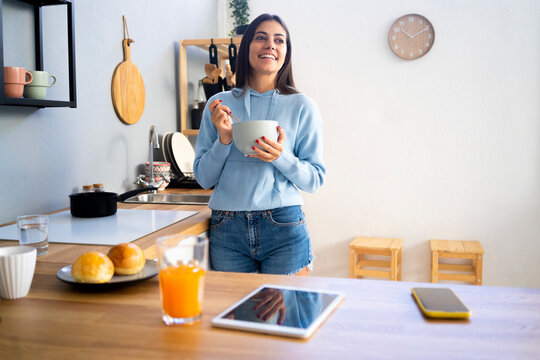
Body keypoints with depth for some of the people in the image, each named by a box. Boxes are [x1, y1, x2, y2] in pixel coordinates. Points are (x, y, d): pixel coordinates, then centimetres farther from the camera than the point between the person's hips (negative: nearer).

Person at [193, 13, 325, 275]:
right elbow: (204, 178, 6)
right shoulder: (219, 104, 6)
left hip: (283, 227, -1)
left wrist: (282, 158, -17)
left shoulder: (302, 106, 1)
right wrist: (223, 140, -10)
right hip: (227, 230, 2)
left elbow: (315, 179, 0)